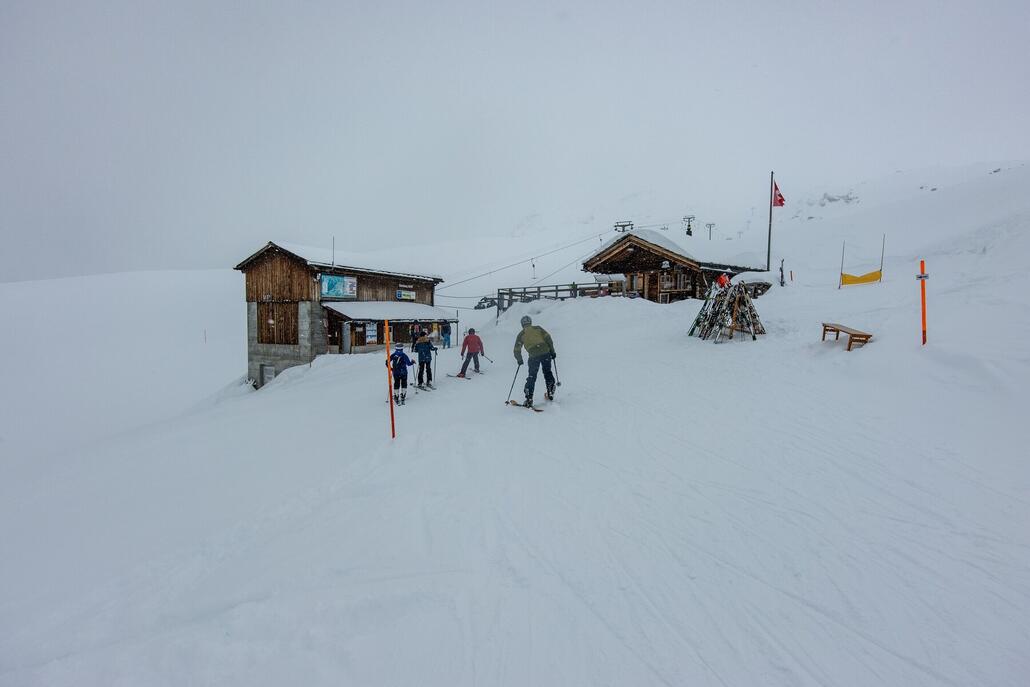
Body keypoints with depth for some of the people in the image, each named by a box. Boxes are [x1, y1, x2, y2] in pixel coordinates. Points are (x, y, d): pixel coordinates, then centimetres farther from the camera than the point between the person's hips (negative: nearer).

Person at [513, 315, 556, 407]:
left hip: (534, 355, -1)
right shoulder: (538, 328, 15)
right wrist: (552, 351, 8)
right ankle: (550, 393, 22)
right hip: (545, 352, 1)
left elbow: (517, 349, 9)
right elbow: (548, 338, 4)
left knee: (531, 377, 5)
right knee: (547, 372, 20)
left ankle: (529, 399, -1)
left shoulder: (521, 334, 13)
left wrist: (519, 360, 24)